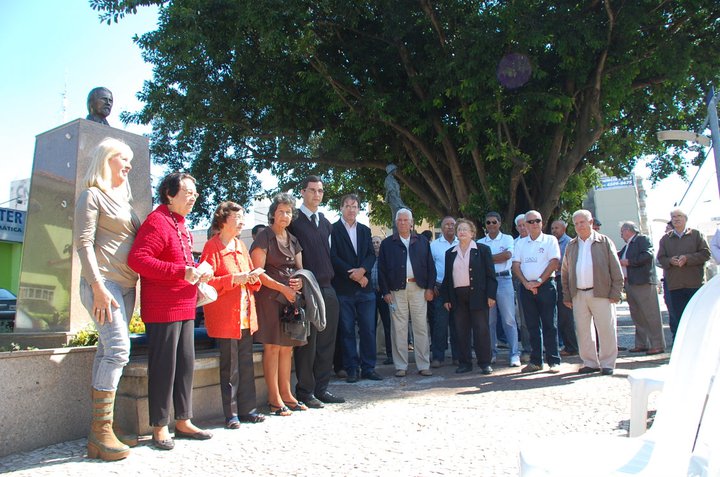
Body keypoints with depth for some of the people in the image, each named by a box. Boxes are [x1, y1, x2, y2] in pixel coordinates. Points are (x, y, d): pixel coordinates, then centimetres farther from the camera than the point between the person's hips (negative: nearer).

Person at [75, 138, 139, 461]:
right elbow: (83, 243, -11)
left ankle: (101, 429, 11)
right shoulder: (92, 195, -2)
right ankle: (101, 432, -11)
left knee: (108, 350, 7)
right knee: (118, 347, -17)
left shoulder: (123, 200, 21)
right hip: (103, 283, -8)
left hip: (126, 285, 8)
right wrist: (98, 286, -19)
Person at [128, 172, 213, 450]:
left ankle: (183, 421, 24)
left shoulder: (180, 224, 17)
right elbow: (137, 259, -24)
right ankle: (160, 427, 13)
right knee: (164, 366, -1)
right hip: (162, 309, -9)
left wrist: (197, 274, 8)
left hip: (184, 307, 9)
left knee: (185, 364, 13)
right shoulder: (158, 221, -12)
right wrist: (181, 271, -26)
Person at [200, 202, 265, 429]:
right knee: (230, 367, 0)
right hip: (225, 316, -7)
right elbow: (206, 281, -13)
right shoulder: (212, 247, -7)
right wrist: (234, 279, -21)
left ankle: (247, 409, 20)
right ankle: (231, 414, 11)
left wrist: (253, 279, 1)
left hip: (245, 314, 7)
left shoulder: (241, 246, 15)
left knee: (246, 364, 10)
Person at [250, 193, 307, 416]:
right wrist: (282, 288, -15)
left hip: (290, 297, 7)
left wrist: (300, 281, -3)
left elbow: (300, 269, 20)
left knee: (287, 347, 9)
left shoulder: (293, 240, 17)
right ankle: (274, 399, 2)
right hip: (270, 297, -6)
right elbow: (258, 272, -11)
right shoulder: (264, 237, -4)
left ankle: (286, 394, 17)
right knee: (273, 346, -5)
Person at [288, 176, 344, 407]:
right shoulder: (294, 220, -4)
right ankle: (305, 391, 11)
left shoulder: (325, 223, 17)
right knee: (307, 343, -1)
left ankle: (321, 388, 21)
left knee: (327, 342, 10)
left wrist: (330, 276, 11)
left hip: (327, 288, 7)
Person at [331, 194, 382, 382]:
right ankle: (352, 369, 11)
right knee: (347, 330, 2)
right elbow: (333, 257, -8)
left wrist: (362, 270, -11)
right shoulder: (333, 229, 0)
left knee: (368, 329, 4)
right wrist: (353, 274, -12)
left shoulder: (365, 230, 16)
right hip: (343, 288, -4)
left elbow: (371, 255, 8)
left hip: (365, 288, 4)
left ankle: (368, 368, 13)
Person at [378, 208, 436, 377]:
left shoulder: (422, 241, 11)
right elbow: (381, 269, 4)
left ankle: (423, 365, 10)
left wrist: (430, 287, 0)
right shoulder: (387, 243, 7)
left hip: (418, 288, 1)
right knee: (399, 329, 2)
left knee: (421, 328, 3)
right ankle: (401, 366, 9)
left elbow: (430, 266, 9)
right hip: (397, 290, -1)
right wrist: (385, 291, -3)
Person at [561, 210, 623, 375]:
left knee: (606, 330, 0)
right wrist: (567, 297, 8)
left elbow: (616, 270, 0)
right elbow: (565, 273, 14)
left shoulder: (604, 242, 3)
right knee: (583, 331, 7)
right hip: (578, 295, 4)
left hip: (601, 293, -3)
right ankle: (590, 363, 18)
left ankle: (607, 364, 12)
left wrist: (615, 294, -7)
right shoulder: (571, 246, 13)